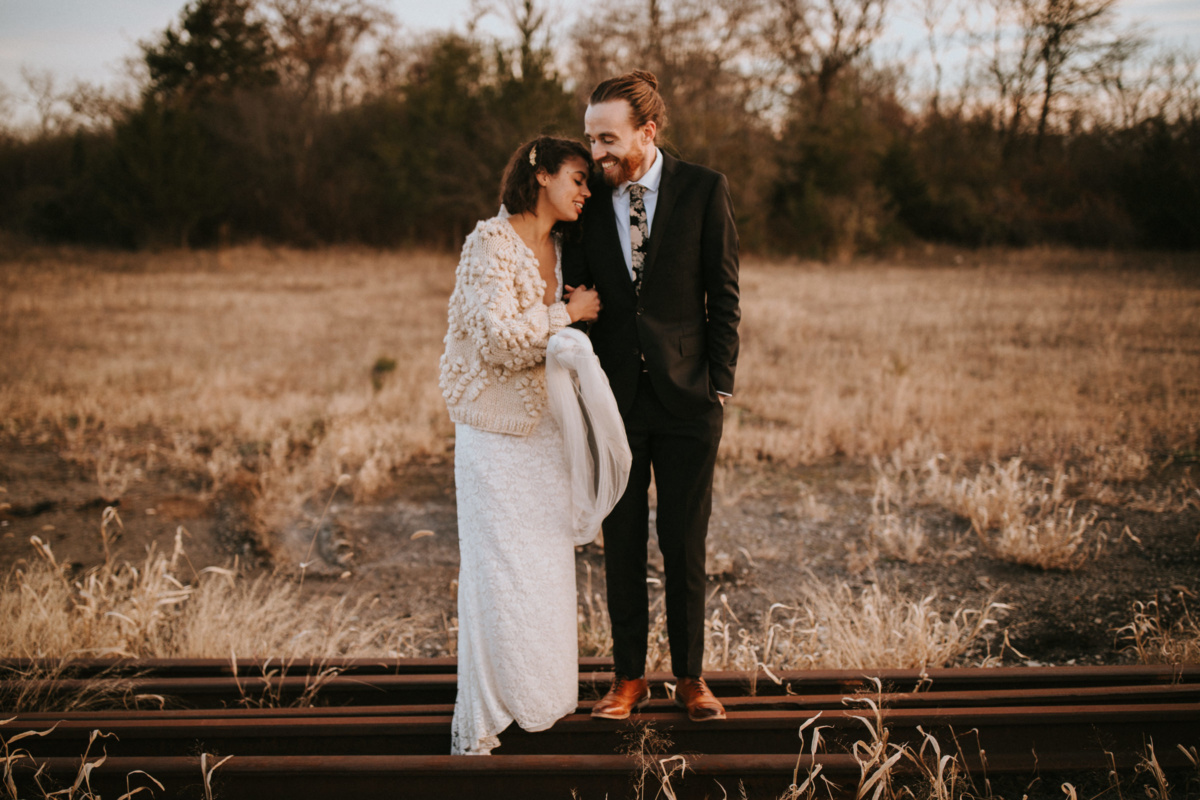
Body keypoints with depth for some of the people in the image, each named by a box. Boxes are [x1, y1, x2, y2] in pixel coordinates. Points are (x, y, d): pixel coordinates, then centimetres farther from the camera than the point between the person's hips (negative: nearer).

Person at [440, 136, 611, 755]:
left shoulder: (559, 248, 10)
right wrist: (568, 314, -12)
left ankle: (535, 695, 25)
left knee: (546, 564, 11)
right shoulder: (490, 243, -13)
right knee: (495, 571, -4)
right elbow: (501, 337, -22)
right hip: (496, 431, -7)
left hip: (546, 429, 7)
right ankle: (476, 726, 5)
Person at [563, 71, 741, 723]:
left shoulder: (704, 191, -3)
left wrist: (720, 386, -3)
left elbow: (724, 296, 1)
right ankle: (629, 676, 20)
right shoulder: (585, 198, 1)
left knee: (685, 545, 6)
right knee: (622, 543, 8)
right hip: (614, 398, 2)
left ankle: (690, 676, 21)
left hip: (686, 397, -1)